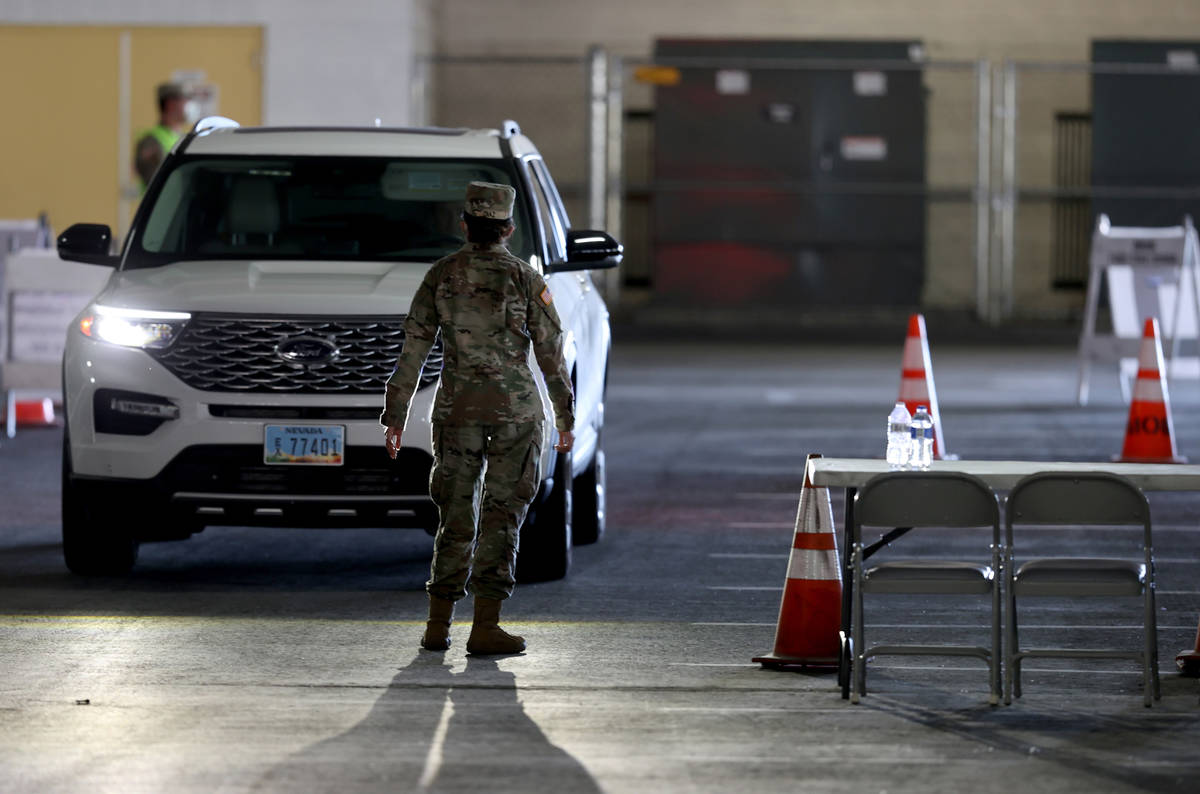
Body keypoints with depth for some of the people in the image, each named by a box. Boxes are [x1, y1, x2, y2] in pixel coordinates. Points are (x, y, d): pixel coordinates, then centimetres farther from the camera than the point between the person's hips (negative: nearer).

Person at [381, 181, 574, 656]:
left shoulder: (442, 276, 1)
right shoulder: (526, 280, -3)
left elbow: (413, 349, 2)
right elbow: (551, 355, -1)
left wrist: (395, 415, 7)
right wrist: (566, 417, 9)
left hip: (457, 408, 2)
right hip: (516, 410, -2)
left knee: (454, 515, 12)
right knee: (501, 517, 0)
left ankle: (438, 625, 13)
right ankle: (485, 627, -6)